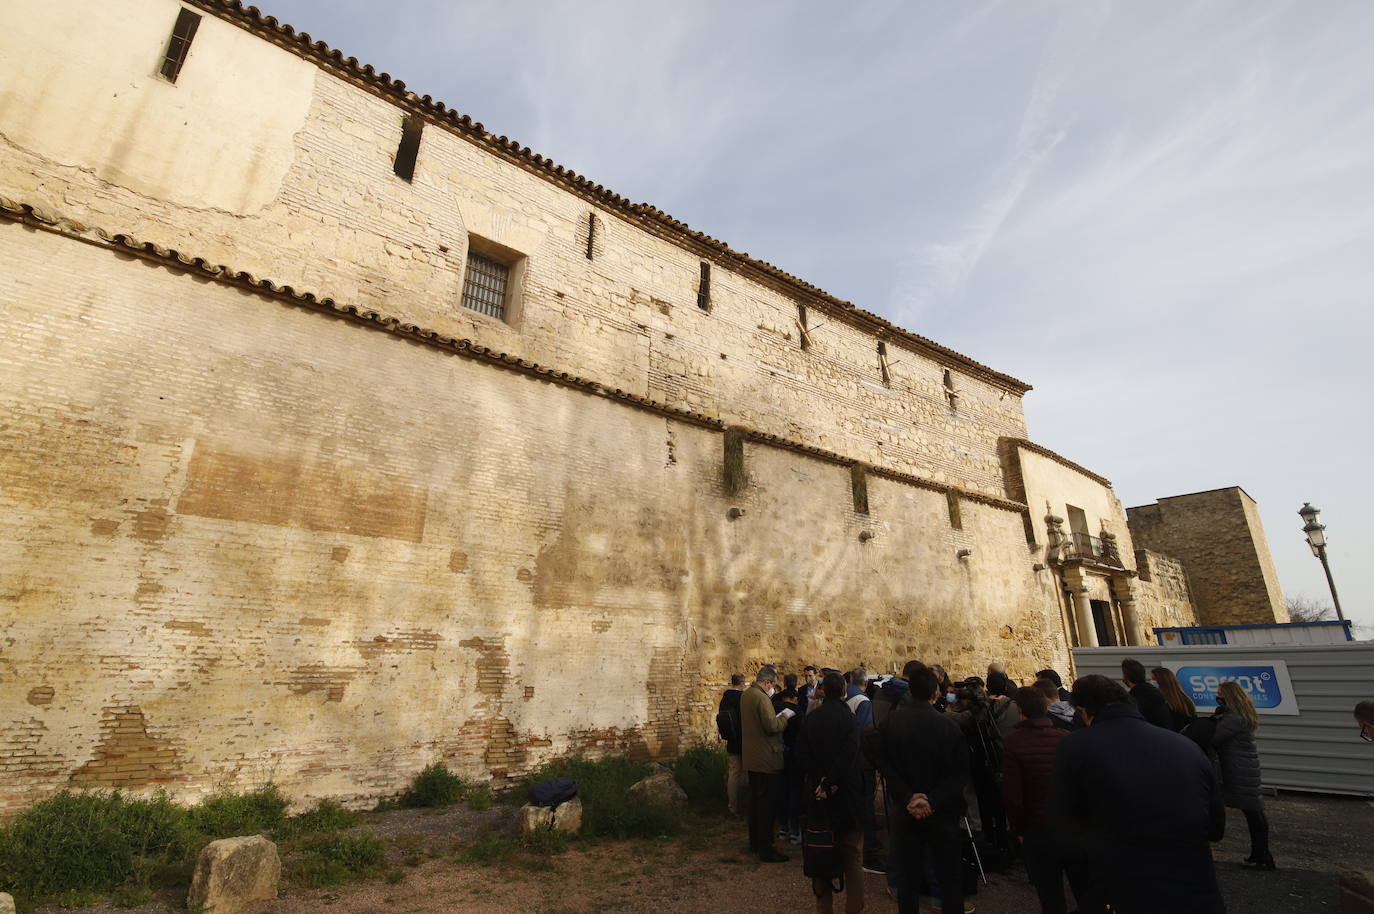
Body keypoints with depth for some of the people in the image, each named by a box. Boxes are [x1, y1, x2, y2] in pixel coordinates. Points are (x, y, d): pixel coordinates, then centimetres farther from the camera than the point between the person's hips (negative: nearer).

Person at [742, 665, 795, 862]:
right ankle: (766, 850, 7)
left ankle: (755, 842, 31)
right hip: (766, 760, -10)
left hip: (751, 758, 10)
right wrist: (784, 717, -10)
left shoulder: (746, 694, 9)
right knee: (767, 804, 0)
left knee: (756, 801, 20)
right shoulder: (762, 698, -22)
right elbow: (772, 726, -26)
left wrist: (777, 717, 10)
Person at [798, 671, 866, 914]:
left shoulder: (810, 720, -1)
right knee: (852, 857, 10)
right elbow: (849, 755, -18)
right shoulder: (849, 719, -11)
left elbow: (802, 753, -6)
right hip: (847, 794, -3)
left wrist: (821, 780, -11)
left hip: (818, 793, 3)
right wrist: (830, 783, -15)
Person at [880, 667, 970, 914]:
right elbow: (959, 773, -13)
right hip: (942, 811, -1)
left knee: (908, 875, 15)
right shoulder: (949, 726, -16)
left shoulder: (892, 722, -10)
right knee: (948, 875, 15)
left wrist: (907, 798, -10)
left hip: (906, 811, 1)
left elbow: (887, 767, -10)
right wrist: (934, 802, -12)